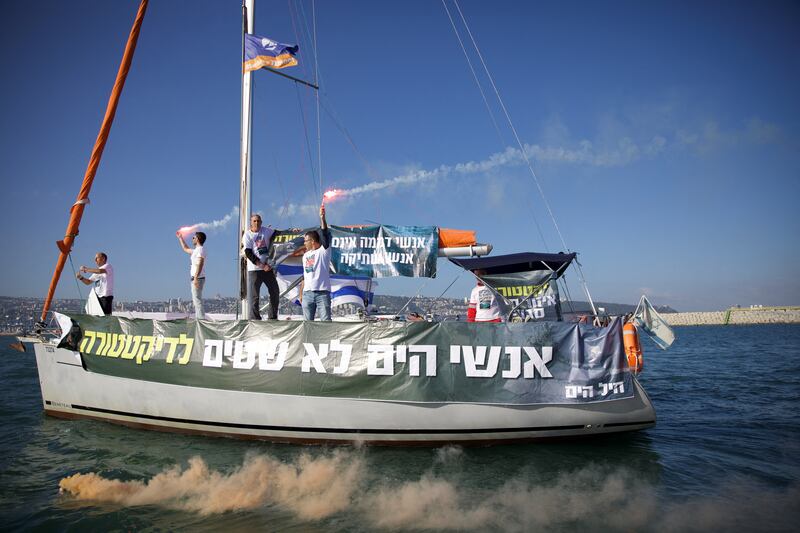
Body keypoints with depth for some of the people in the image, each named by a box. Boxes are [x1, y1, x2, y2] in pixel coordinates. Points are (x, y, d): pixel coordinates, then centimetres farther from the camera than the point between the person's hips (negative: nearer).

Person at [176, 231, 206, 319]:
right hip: (195, 279, 10)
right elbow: (185, 249, 38)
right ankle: (198, 318, 16)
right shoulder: (196, 250, 19)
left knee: (197, 300, -13)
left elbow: (200, 264, -24)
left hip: (198, 279, -10)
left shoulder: (200, 249, -12)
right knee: (196, 300, 13)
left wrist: (196, 278, -29)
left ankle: (201, 318, -14)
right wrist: (180, 237, 42)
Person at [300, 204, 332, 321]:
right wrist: (300, 294, 17)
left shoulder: (324, 251, -1)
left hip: (323, 292, -6)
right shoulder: (305, 255, 19)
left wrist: (322, 217, -26)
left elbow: (325, 234, -16)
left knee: (326, 320, -7)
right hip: (307, 293, 6)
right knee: (307, 321, 8)